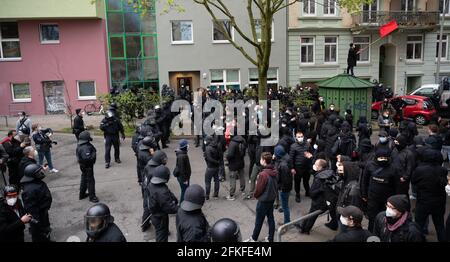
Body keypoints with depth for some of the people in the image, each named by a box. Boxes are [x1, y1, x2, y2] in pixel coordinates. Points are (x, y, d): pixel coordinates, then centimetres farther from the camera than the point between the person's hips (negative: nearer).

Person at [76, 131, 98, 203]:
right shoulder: (86, 147, -30)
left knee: (84, 179, 24)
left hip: (82, 165, 10)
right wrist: (94, 154, -26)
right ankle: (92, 197, 13)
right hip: (87, 166, -10)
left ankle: (82, 194, 38)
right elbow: (87, 158, -39)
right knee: (90, 181, 2)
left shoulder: (79, 146, 2)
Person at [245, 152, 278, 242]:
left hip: (263, 201, -7)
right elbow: (274, 185, 6)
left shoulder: (263, 174, -28)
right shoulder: (275, 172, -5)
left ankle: (254, 239, 29)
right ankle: (270, 239, 28)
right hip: (272, 199, 7)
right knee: (271, 219, 16)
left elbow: (258, 189, -18)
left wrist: (256, 195, 1)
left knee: (259, 221, 11)